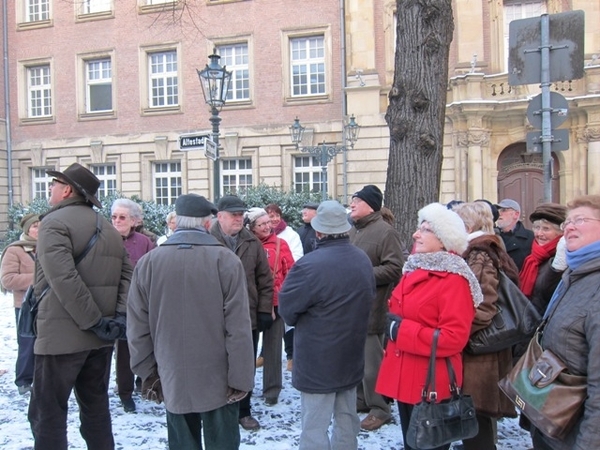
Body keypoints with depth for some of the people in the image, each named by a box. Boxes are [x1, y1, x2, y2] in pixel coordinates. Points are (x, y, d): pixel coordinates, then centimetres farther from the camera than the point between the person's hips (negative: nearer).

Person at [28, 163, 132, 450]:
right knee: (96, 407, 17)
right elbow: (126, 275, 8)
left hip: (62, 333, -7)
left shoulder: (55, 222, -8)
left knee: (47, 414, 2)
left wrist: (94, 322, -18)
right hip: (100, 336, 7)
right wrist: (119, 317, -3)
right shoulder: (107, 228, 15)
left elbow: (63, 279, -21)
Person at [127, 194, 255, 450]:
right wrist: (240, 377, -6)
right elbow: (238, 327, -14)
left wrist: (148, 373, 11)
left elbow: (138, 327, 1)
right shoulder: (225, 260, -13)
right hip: (218, 378, -2)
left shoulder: (148, 262, -3)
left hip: (173, 379, 3)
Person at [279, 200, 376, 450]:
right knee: (347, 420, 20)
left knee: (315, 428, 2)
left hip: (318, 361, -7)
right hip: (351, 357, 7)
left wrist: (300, 322, 7)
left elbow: (286, 306, -14)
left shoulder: (310, 265, -24)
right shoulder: (364, 260, 1)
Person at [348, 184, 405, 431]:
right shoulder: (352, 230, 14)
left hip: (371, 308, -8)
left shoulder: (385, 232, -11)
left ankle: (379, 408, 12)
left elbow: (394, 268, -18)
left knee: (371, 359, -1)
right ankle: (361, 398, 32)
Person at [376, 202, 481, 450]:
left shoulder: (453, 280, -17)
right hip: (404, 377, 8)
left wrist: (402, 331, -20)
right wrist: (392, 326, 0)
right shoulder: (414, 269, 9)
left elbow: (454, 337, -24)